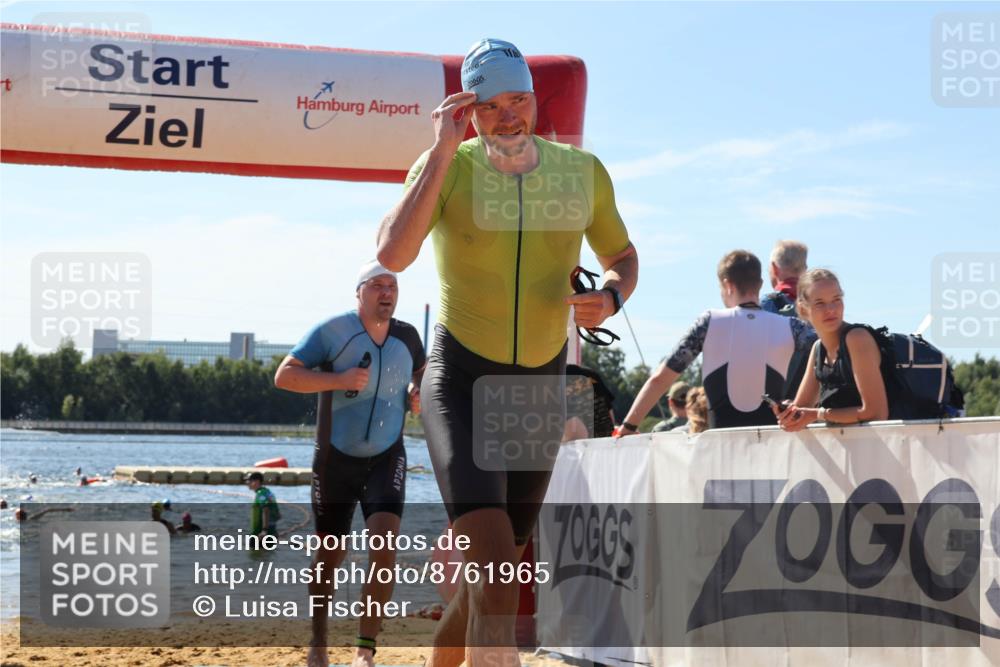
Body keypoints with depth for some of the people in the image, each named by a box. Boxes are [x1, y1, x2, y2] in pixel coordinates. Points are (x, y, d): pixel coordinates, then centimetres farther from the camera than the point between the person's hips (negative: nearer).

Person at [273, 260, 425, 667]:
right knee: (331, 554, 7)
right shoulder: (332, 332, -13)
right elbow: (284, 376, -15)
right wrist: (339, 380, -27)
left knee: (384, 542, -19)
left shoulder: (407, 337, 0)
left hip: (387, 457, 2)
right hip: (336, 460, -2)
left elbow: (420, 369, 21)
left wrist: (416, 391, -2)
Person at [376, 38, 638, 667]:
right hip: (461, 377, -4)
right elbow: (393, 255, -27)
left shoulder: (584, 172, -1)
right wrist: (443, 152, -26)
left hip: (542, 383, 4)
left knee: (495, 567, 12)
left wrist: (609, 297, -10)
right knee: (494, 556, -23)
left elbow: (623, 257, 13)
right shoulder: (448, 167, -10)